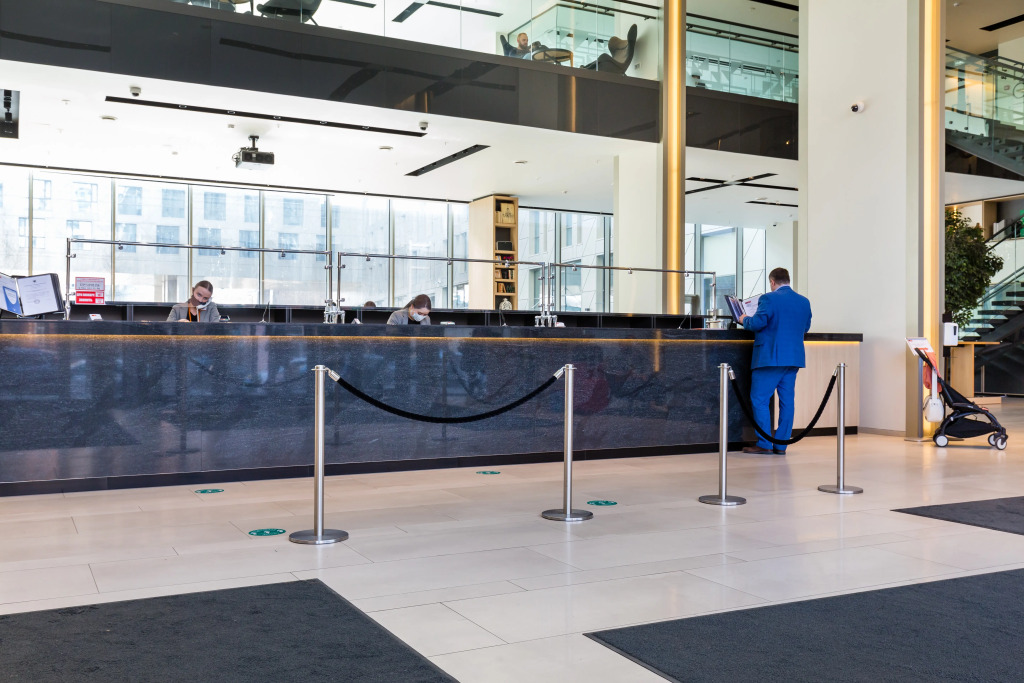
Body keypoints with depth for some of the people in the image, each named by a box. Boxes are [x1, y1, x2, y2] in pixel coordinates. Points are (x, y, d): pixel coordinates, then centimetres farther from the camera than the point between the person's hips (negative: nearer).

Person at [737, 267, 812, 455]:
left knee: (759, 399, -1)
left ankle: (764, 444, -3)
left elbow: (758, 323, -16)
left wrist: (744, 319, 4)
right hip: (794, 358, 7)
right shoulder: (804, 302, 10)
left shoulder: (769, 299, -10)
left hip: (770, 358, -7)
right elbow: (805, 327, 19)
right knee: (786, 400, 9)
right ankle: (781, 445, 12)